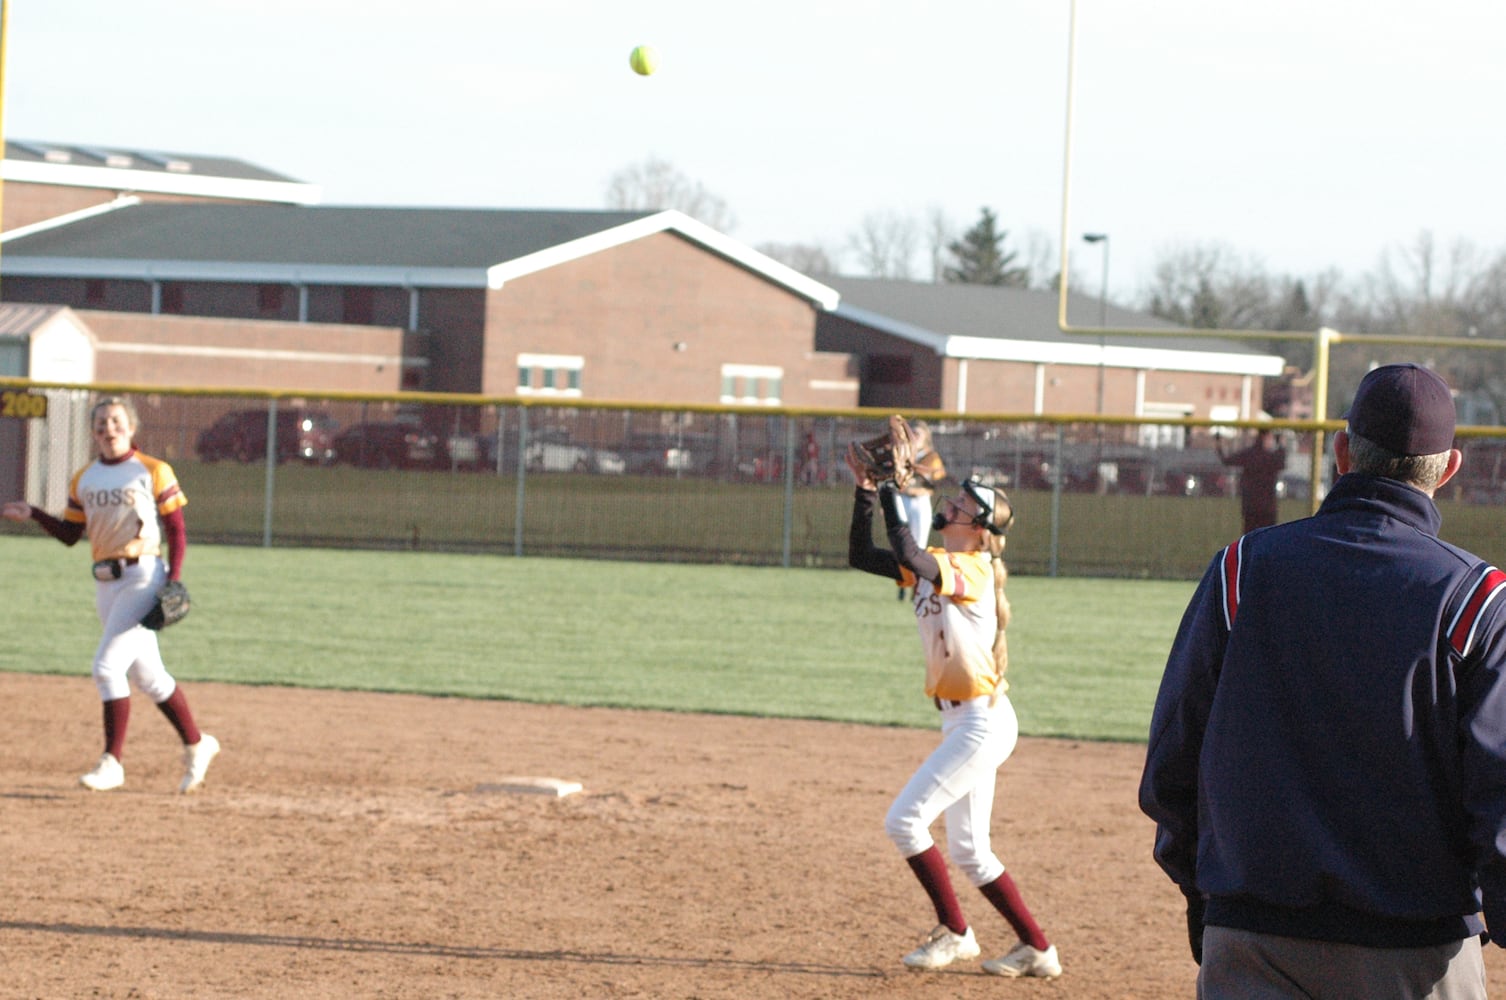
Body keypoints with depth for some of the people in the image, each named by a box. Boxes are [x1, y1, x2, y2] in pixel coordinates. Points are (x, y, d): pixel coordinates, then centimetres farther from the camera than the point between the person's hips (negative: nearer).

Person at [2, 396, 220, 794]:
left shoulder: (154, 472, -4)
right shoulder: (83, 480, 11)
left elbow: (177, 531, -3)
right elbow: (69, 535, 14)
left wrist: (174, 581, -13)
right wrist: (32, 514, 0)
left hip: (143, 577, -6)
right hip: (105, 582, 6)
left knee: (108, 665, -15)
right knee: (147, 677, 12)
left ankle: (112, 762, -9)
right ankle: (196, 745, 26)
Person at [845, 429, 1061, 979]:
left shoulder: (973, 570, -16)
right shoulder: (935, 564, 9)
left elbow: (909, 558, -31)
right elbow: (860, 556, 9)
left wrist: (891, 495, -22)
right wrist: (866, 490, -1)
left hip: (983, 722, -9)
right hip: (963, 722, 9)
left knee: (905, 821, -11)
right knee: (968, 851, 12)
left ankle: (954, 932, 1)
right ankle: (1036, 949, 18)